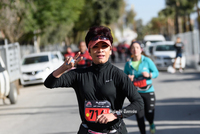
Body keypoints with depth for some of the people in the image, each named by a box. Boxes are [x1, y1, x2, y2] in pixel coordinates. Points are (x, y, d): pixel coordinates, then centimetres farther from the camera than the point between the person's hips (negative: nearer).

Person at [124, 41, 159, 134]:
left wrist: (149, 75, -18)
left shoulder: (147, 61, -1)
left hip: (148, 91, -1)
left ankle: (151, 124, 34)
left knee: (149, 114, -2)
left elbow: (156, 73, 3)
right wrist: (128, 78, -11)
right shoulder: (128, 64, 3)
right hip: (136, 93, 1)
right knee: (139, 116, 0)